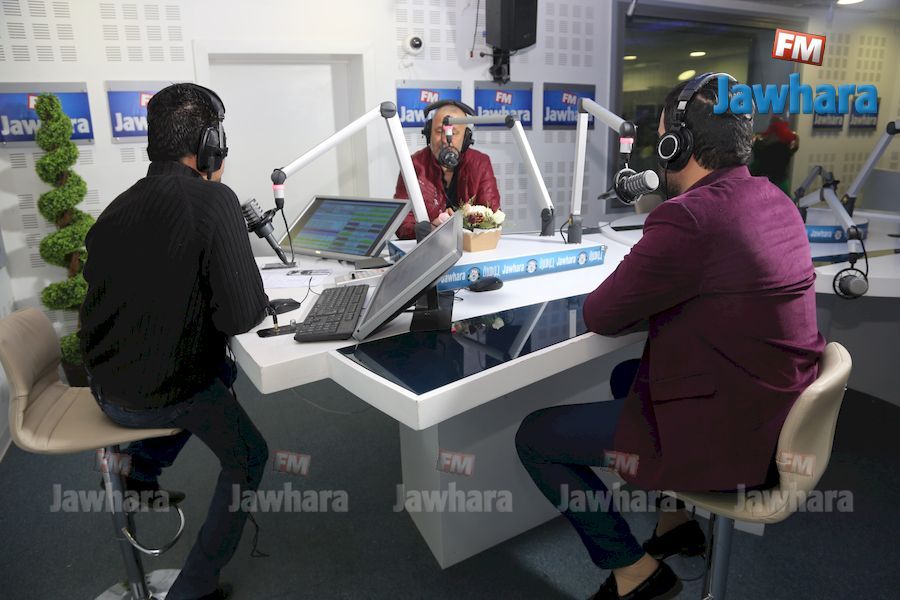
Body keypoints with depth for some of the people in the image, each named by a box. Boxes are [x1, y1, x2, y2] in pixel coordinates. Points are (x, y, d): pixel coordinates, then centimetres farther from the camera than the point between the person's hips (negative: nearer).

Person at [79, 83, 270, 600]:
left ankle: (141, 476, 36)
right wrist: (259, 303, -3)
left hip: (105, 387, 7)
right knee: (248, 458, 18)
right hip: (162, 396, -7)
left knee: (221, 368, 32)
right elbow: (241, 315, -24)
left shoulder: (119, 207, 1)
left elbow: (138, 290, 11)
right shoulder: (214, 200, -20)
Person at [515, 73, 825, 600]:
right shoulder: (774, 199, 3)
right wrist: (654, 300, 3)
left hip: (730, 439, -9)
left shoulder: (687, 218, -27)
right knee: (627, 376, 31)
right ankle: (675, 519, 33)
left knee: (534, 436, 1)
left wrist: (644, 302, 3)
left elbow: (600, 316, -16)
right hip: (783, 414, 9)